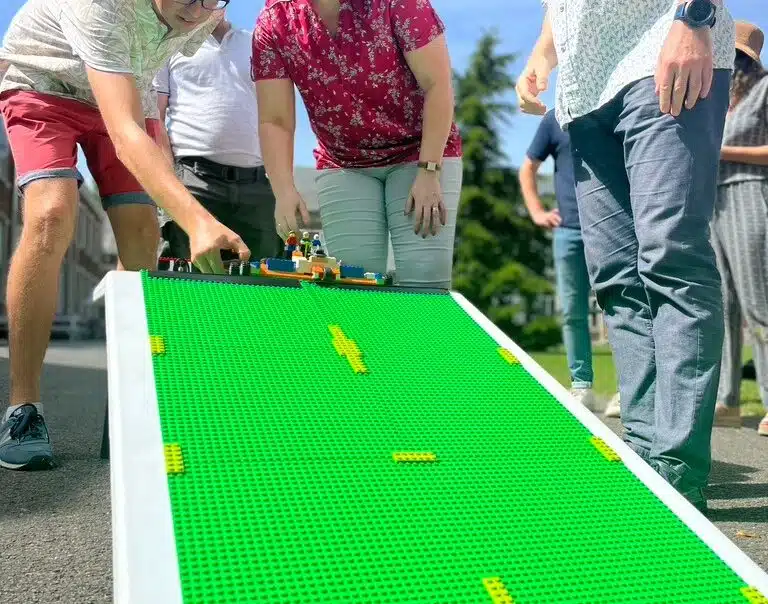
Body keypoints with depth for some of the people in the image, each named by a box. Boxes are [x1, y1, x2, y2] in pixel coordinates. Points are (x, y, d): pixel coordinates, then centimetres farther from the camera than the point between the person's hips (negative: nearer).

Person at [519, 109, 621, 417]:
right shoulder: (555, 119, 11)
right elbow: (528, 168, 18)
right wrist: (536, 211, 7)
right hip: (568, 229, 2)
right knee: (573, 311, 3)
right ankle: (581, 386, 11)